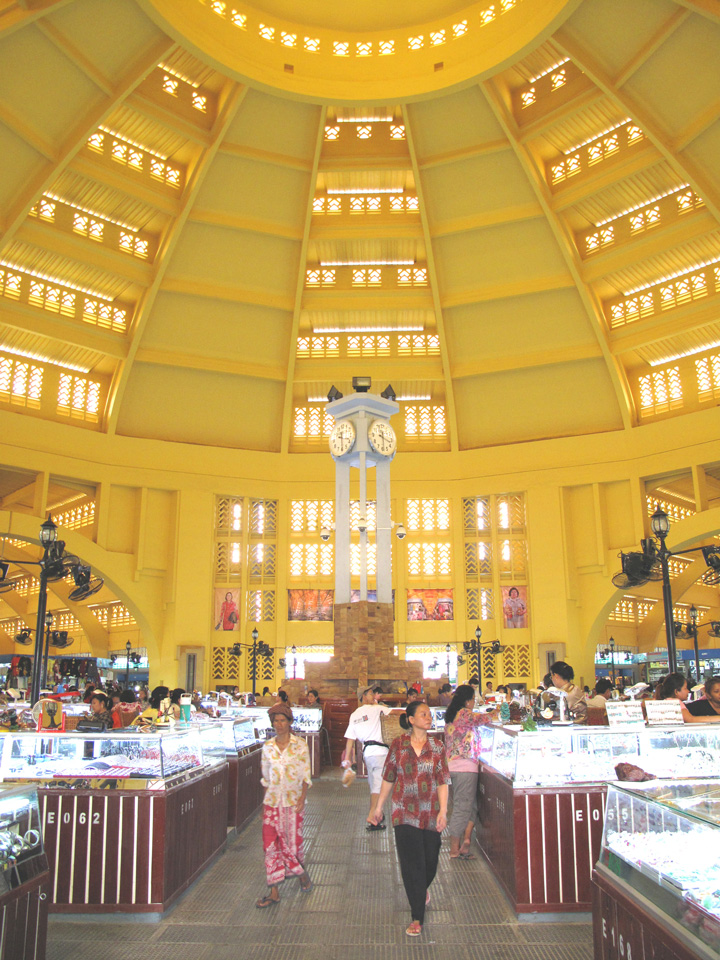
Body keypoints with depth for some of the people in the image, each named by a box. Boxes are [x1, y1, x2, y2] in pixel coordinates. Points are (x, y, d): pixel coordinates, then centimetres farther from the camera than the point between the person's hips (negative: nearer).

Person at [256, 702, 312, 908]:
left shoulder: (300, 746, -4)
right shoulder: (267, 747, 4)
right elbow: (266, 777, 11)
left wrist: (302, 798, -12)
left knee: (292, 842, 3)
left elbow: (306, 775, -2)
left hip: (293, 800, -3)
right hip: (272, 801, 3)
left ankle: (303, 873, 34)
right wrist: (264, 803, 8)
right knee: (270, 844, 0)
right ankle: (274, 892, 9)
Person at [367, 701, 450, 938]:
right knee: (411, 863, -2)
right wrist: (378, 807, 7)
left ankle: (423, 888, 46)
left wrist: (443, 811, -9)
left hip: (430, 814, 1)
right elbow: (388, 778, 4)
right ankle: (417, 918, 10)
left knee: (430, 860, 11)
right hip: (405, 812, -1)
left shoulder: (437, 748, 0)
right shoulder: (398, 745, -2)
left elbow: (443, 782, 0)